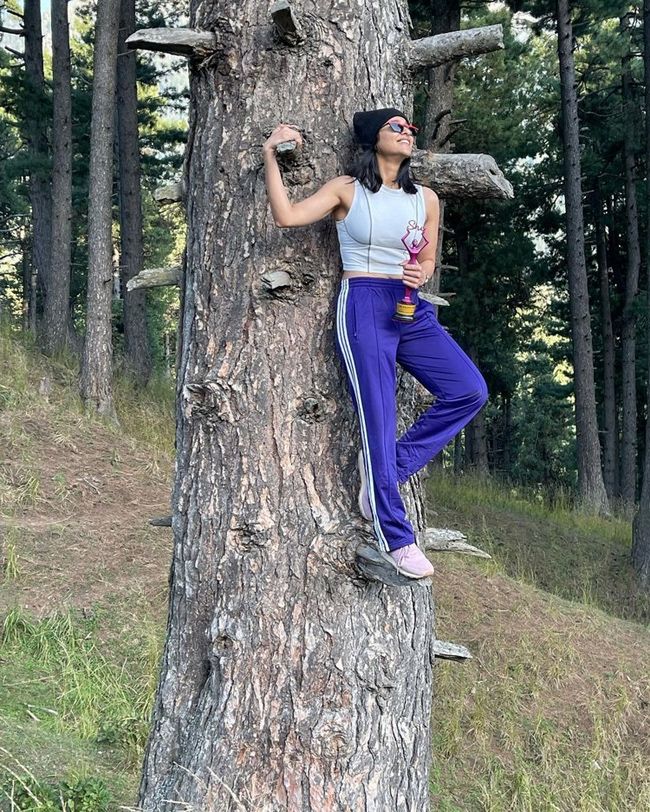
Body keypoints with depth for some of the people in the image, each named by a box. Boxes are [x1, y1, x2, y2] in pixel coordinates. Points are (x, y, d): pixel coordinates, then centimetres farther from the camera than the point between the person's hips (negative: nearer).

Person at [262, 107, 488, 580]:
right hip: (363, 306, -5)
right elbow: (286, 216, -9)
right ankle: (397, 540, 1)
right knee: (379, 419, -7)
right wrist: (270, 154, -6)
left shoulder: (426, 198, 13)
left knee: (470, 390, -12)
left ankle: (388, 468, 3)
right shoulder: (346, 190, 2)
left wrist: (421, 275, -3)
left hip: (410, 308, 5)